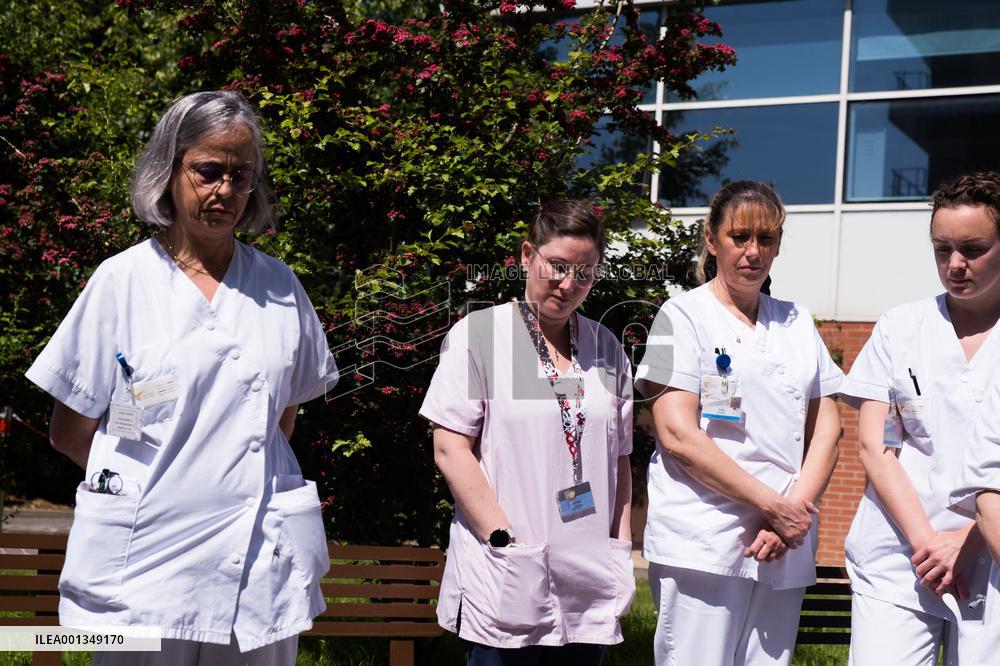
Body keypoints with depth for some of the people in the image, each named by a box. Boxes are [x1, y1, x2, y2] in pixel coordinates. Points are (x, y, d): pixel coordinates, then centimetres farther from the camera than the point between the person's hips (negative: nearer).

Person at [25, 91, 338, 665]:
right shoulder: (122, 281, 1)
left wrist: (245, 482, 6)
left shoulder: (281, 287, 8)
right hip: (146, 558, -2)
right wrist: (150, 481, 1)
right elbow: (70, 433, 3)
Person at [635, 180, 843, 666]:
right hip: (702, 545, -5)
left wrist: (795, 511, -6)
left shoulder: (797, 322, 17)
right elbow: (678, 435, -10)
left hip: (785, 549, 5)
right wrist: (775, 506, -12)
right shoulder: (684, 316, 0)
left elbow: (826, 429, 11)